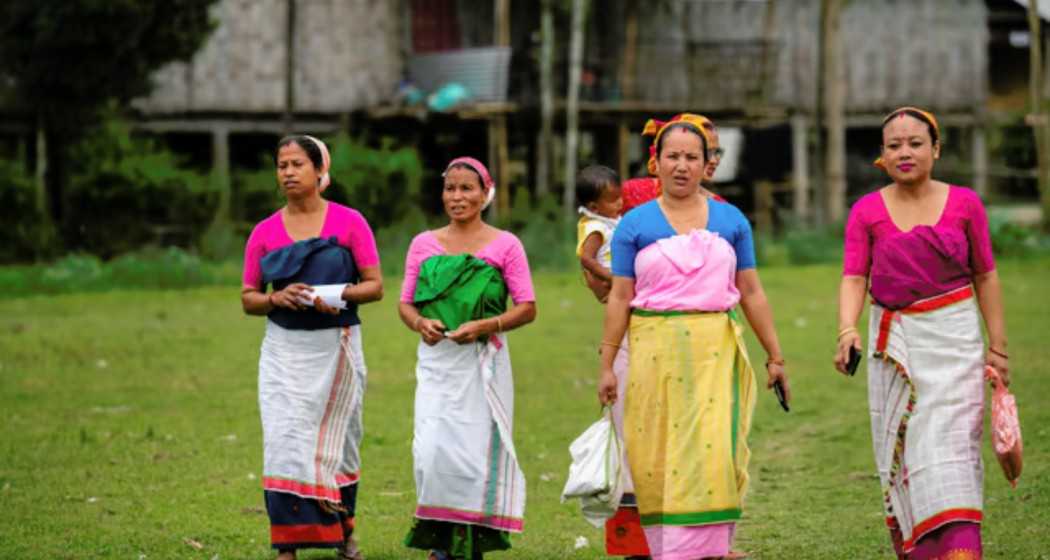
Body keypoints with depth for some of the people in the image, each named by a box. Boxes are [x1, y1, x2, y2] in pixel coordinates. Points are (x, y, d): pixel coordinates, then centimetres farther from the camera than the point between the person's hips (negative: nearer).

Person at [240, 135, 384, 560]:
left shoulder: (349, 222, -1)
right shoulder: (265, 232, 4)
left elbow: (375, 285, -1)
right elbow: (248, 298, 7)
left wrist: (337, 295, -19)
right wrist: (277, 298, -14)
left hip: (336, 346, -1)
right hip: (285, 350, 1)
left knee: (337, 443, 10)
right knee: (285, 441, -8)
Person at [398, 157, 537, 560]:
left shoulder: (504, 246, 3)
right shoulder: (424, 244, 10)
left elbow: (527, 308, 0)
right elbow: (405, 303, 12)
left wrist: (485, 326, -15)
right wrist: (420, 323, -10)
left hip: (483, 361, -2)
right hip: (436, 360, 2)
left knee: (477, 449, -3)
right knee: (433, 449, -10)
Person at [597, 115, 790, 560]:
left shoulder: (730, 220, 9)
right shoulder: (635, 224, 6)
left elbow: (752, 293, 11)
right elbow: (619, 298, 5)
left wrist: (775, 357, 11)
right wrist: (607, 365, 1)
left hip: (715, 351, 0)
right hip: (655, 351, 0)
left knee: (710, 451, -9)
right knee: (656, 456, 0)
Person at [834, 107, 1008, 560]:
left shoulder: (964, 203, 1)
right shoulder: (867, 212, 1)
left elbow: (985, 276, 7)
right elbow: (854, 278, -8)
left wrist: (997, 345, 5)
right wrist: (847, 330, -26)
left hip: (954, 340, -2)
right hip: (894, 343, 2)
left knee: (949, 450, -11)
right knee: (899, 454, 5)